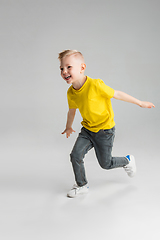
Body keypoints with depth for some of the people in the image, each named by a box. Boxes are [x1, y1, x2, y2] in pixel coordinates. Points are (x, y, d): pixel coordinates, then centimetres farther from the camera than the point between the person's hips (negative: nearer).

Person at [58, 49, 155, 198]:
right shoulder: (71, 93, -7)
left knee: (105, 164, 6)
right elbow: (72, 110, 13)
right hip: (87, 130, 5)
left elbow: (117, 94, -17)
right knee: (75, 155, -8)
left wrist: (140, 103, -7)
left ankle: (127, 161, 37)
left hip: (105, 130, -5)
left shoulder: (95, 85, -27)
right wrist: (68, 127, 28)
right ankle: (82, 185, 15)